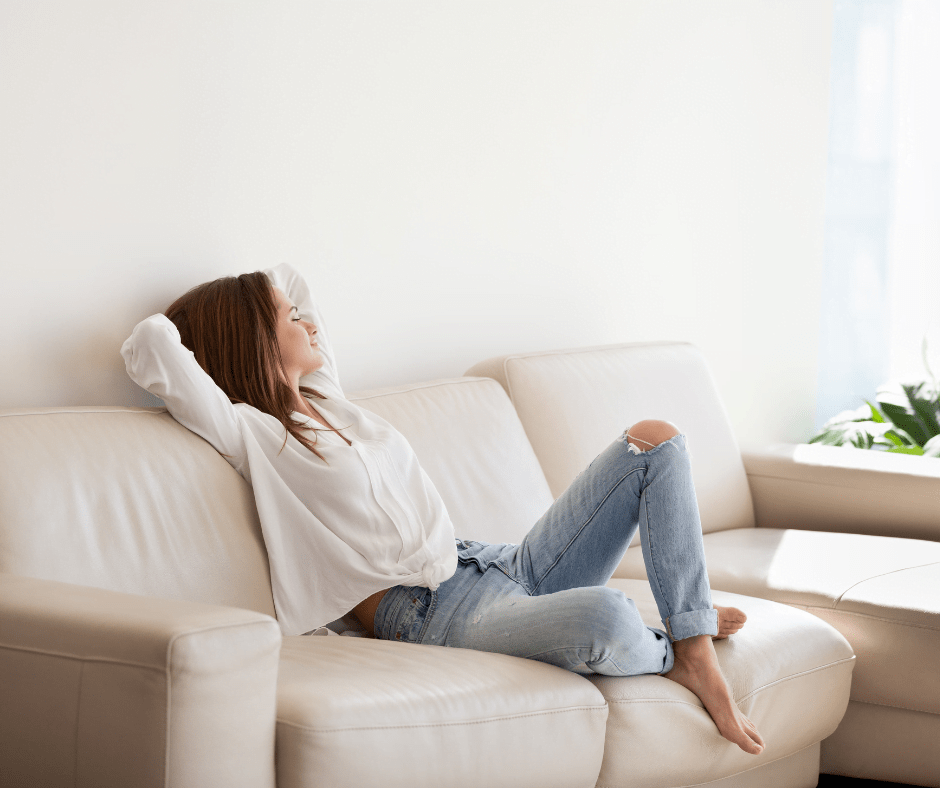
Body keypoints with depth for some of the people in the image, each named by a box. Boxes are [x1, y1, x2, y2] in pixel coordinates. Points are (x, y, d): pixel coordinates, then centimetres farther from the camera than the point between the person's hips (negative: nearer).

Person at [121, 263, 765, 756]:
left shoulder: (324, 399, 22)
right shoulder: (251, 435, -3)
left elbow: (288, 282, 38)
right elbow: (150, 345, -17)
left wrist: (238, 308, 24)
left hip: (504, 567, 9)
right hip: (432, 611, -9)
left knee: (656, 440, 0)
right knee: (606, 618, -38)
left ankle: (698, 656, -7)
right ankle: (665, 654, 1)